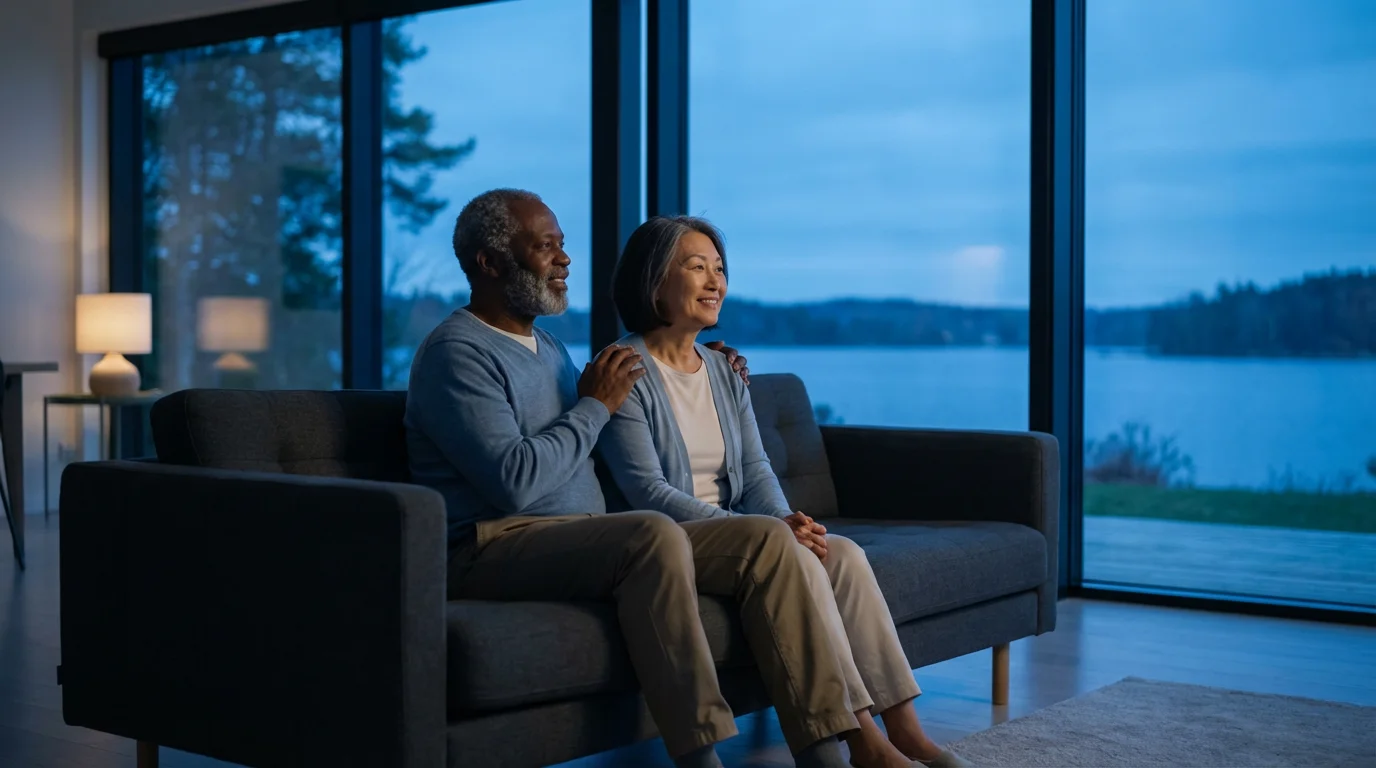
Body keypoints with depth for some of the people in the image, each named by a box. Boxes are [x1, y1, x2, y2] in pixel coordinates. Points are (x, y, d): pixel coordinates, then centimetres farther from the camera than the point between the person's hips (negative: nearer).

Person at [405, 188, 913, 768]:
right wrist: (595, 406, -7)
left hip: (586, 539, 9)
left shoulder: (548, 347, 23)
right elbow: (515, 482, -20)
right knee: (655, 534, -36)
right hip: (497, 547, -9)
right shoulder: (456, 352, -7)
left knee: (767, 537, -8)